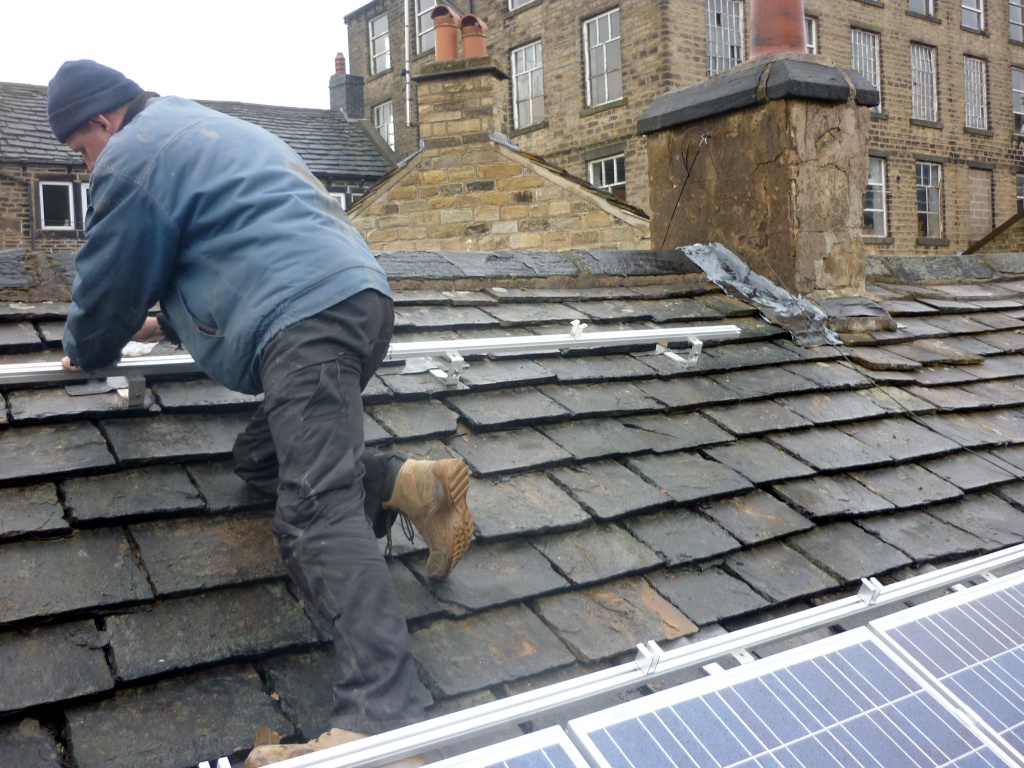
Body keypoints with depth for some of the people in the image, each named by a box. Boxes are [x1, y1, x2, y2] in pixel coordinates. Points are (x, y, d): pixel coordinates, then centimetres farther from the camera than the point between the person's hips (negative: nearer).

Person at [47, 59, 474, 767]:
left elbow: (109, 283, 10)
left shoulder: (135, 153, 4)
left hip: (307, 318, -10)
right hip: (359, 297, 10)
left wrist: (88, 353, 31)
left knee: (316, 512, -20)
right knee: (261, 457, 19)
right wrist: (165, 319, 54)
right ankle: (409, 483, 2)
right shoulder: (218, 132, 34)